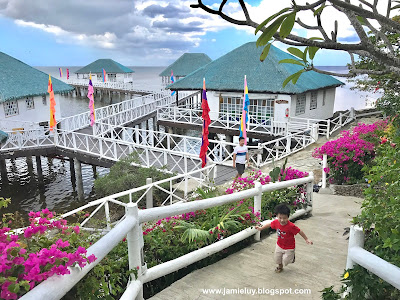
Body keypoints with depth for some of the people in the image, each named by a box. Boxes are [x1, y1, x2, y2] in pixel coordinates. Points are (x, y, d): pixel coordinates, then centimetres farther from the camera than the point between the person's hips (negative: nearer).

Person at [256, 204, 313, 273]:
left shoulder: (291, 226, -35)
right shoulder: (276, 222, -21)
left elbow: (300, 231, -22)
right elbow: (269, 224, -1)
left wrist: (306, 239, -17)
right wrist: (261, 228, 10)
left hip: (289, 247, -4)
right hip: (279, 245, 5)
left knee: (285, 261, 2)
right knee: (277, 258, 18)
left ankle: (292, 256, 35)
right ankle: (280, 266, 51)